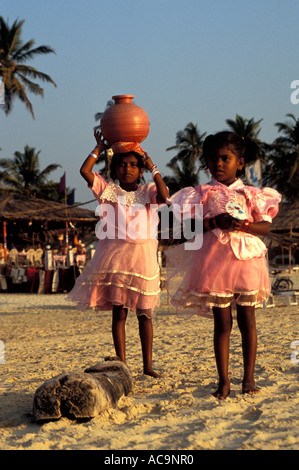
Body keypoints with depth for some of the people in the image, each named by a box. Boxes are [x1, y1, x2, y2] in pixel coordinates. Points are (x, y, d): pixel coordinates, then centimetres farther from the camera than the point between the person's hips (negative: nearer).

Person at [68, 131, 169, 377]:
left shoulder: (147, 191, 8)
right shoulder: (108, 190, 8)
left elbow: (164, 196, -13)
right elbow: (85, 170, -3)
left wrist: (154, 169, -7)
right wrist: (99, 148, 6)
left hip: (142, 255, 0)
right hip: (114, 254, 0)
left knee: (144, 312, 5)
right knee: (119, 313, 1)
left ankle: (148, 365, 12)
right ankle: (122, 365, 6)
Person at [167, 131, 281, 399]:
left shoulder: (251, 194, 7)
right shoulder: (203, 194, 6)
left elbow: (266, 227, 3)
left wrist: (244, 226, -15)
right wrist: (216, 221, -16)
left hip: (246, 258, 1)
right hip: (215, 259, 0)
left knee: (247, 321, 4)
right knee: (222, 323, 2)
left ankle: (249, 378, 12)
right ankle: (223, 381, 7)